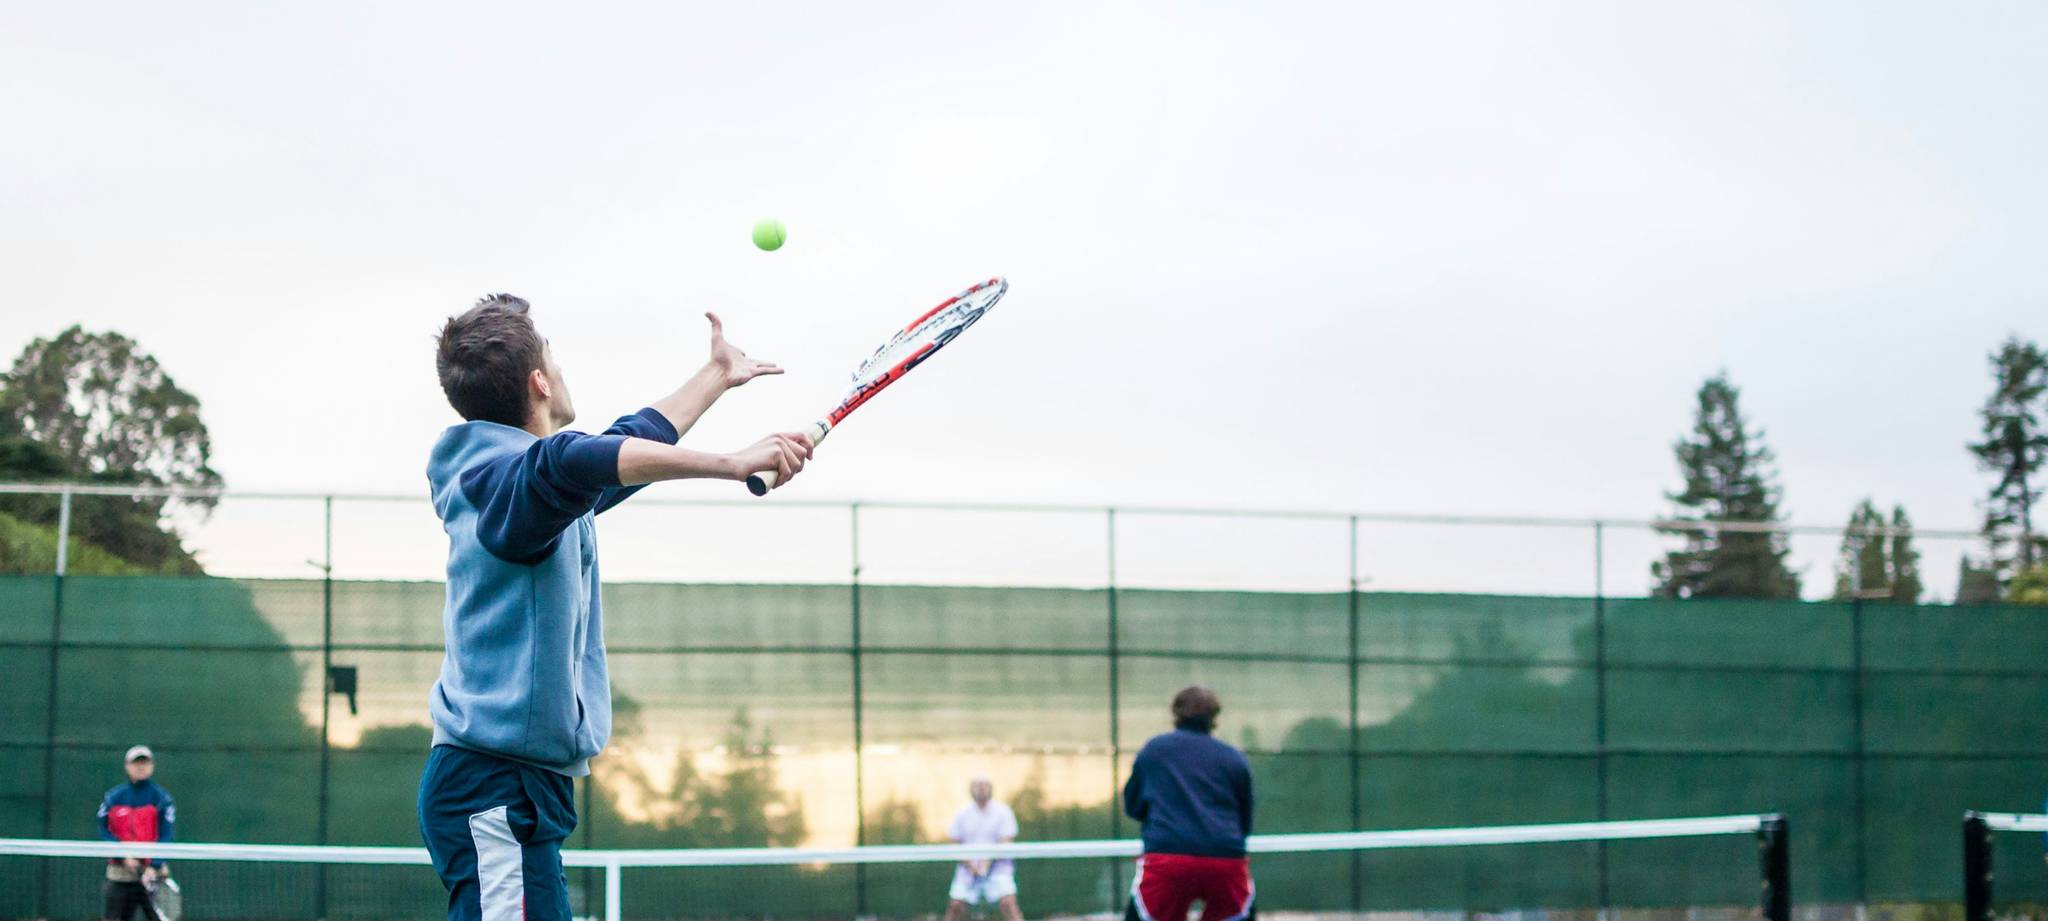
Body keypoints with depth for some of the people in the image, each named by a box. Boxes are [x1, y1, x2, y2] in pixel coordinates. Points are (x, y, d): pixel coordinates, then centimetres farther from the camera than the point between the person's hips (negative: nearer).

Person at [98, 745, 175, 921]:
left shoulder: (162, 798, -2)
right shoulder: (112, 797, 5)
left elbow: (166, 837, -9)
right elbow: (104, 833, 1)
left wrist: (154, 867, -21)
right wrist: (124, 857, -14)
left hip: (152, 873, -2)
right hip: (119, 873, 2)